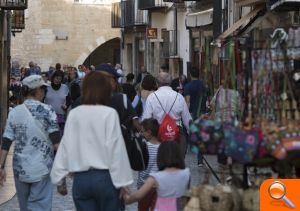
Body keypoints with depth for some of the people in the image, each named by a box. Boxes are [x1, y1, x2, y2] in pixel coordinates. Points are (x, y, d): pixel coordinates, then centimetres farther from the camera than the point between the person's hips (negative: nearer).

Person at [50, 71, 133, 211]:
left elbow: (65, 147, 4)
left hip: (80, 179, 3)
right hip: (105, 178, -3)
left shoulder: (73, 114, 2)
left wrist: (58, 177, 12)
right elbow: (116, 149, -9)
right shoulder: (109, 114, -9)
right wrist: (122, 181, -4)